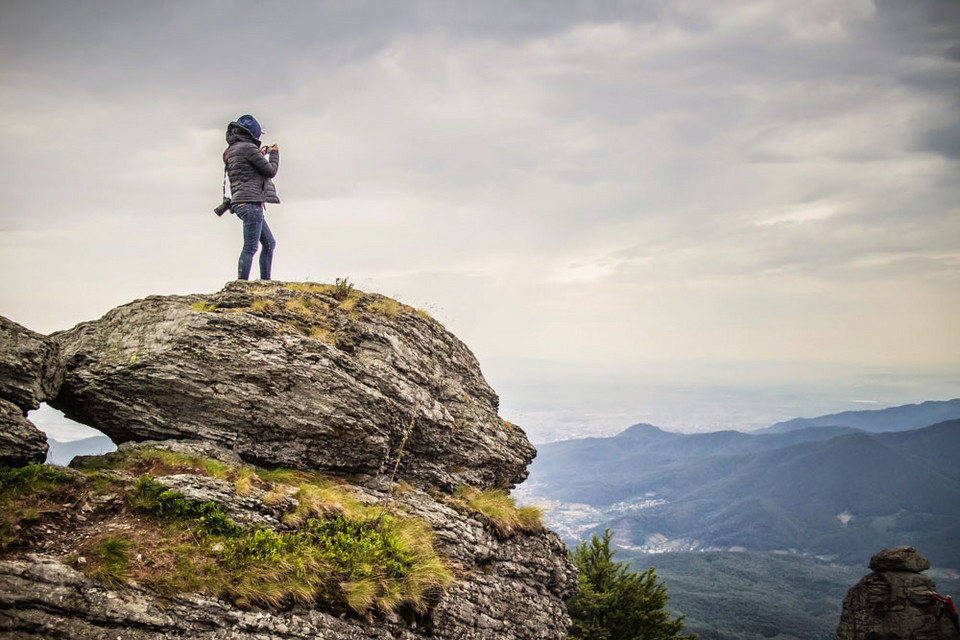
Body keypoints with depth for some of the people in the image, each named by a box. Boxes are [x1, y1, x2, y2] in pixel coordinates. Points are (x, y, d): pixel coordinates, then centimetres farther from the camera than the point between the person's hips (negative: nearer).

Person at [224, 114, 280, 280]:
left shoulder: (232, 150, 17)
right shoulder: (248, 148, -11)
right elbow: (271, 170, -7)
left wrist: (260, 156, 26)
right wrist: (274, 153, 9)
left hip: (241, 202, 10)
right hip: (250, 202, -10)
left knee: (269, 243, 15)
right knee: (250, 247, -11)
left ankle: (265, 282, 16)